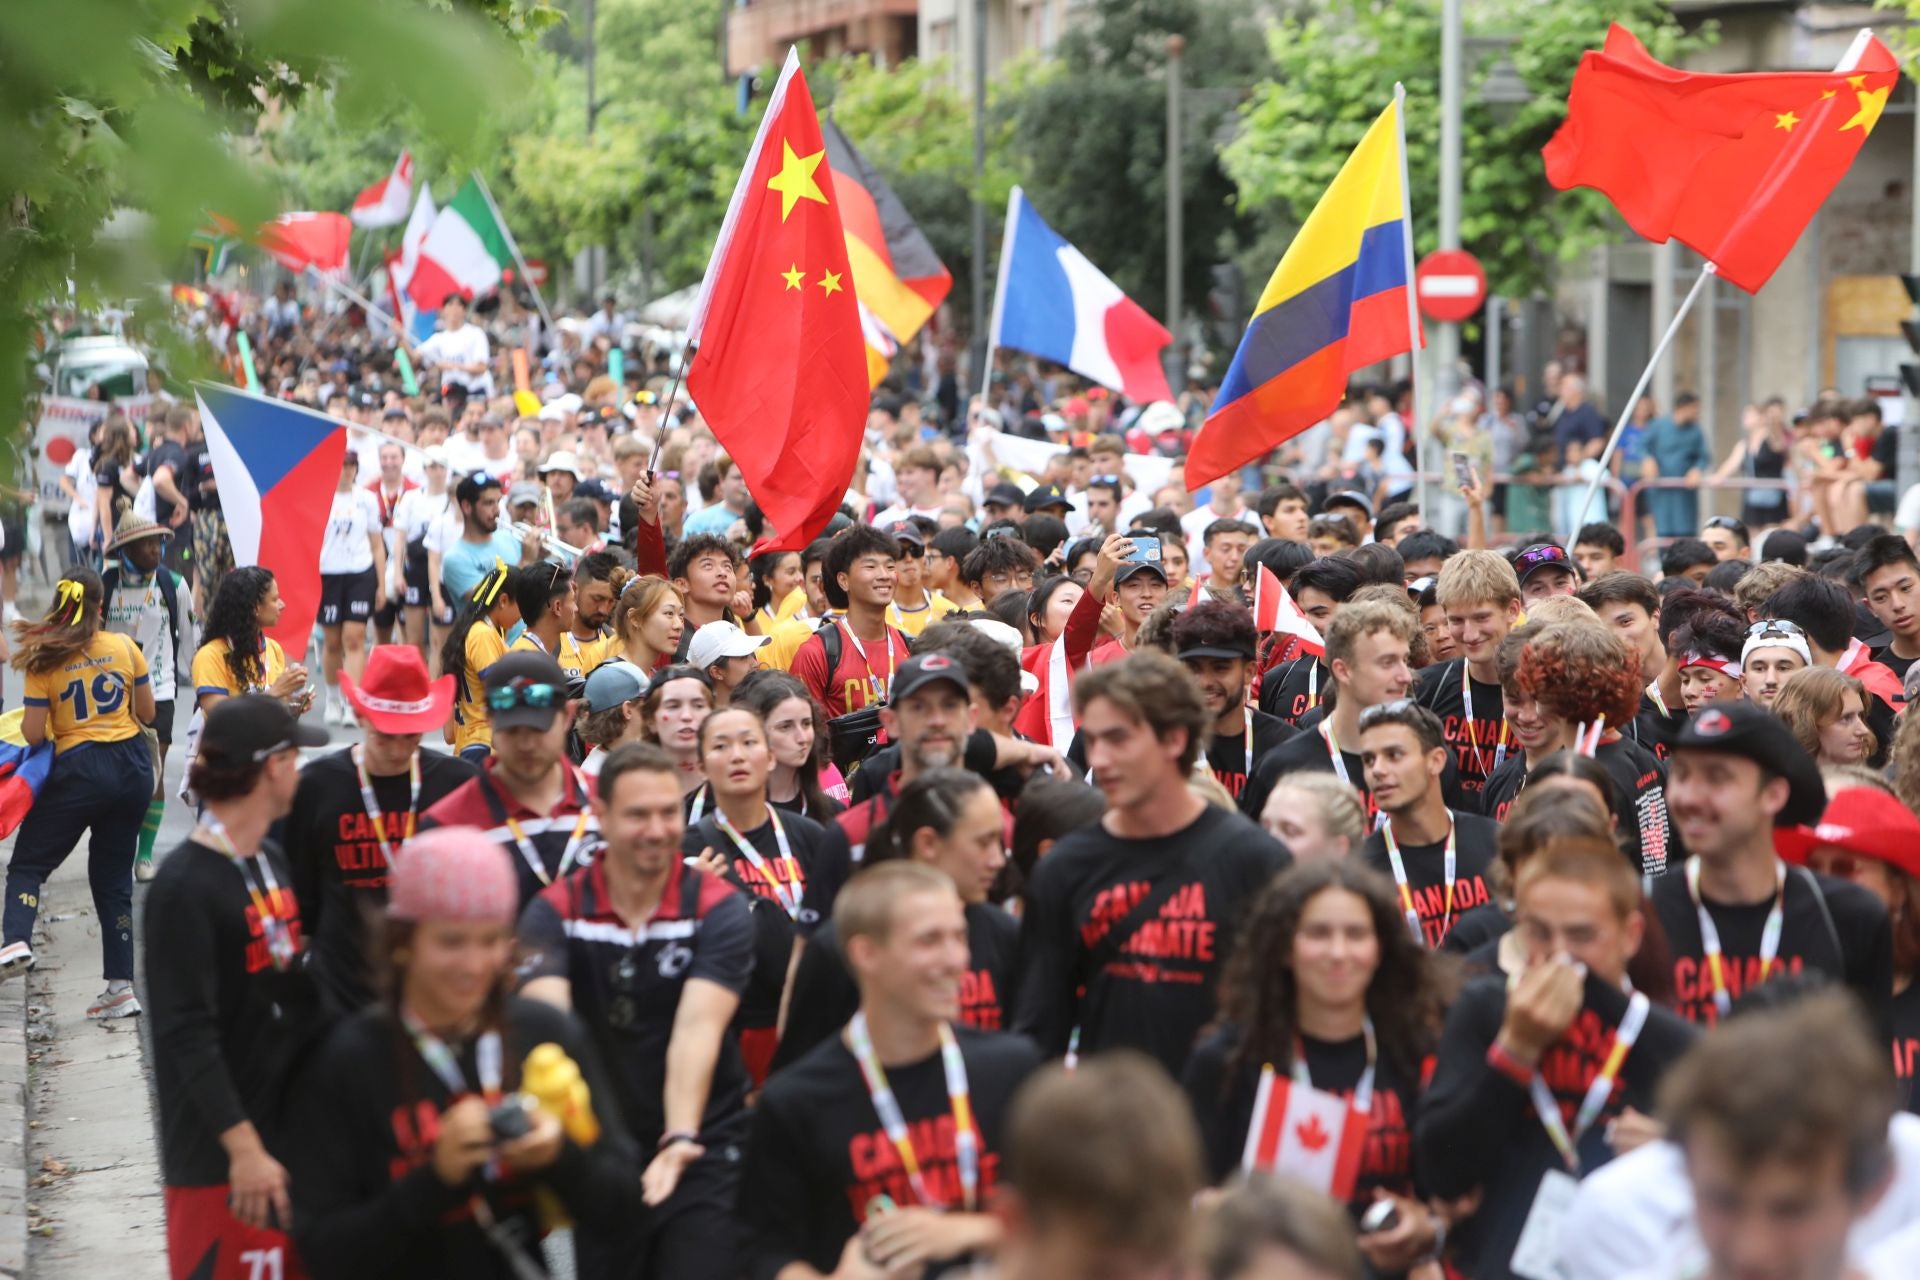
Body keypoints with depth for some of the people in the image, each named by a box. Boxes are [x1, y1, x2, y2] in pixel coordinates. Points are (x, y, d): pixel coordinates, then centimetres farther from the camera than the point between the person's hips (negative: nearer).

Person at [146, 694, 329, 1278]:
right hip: (223, 1157, -8)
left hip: (293, 1128, 8)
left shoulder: (272, 861, 9)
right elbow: (187, 1036, -20)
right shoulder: (185, 886, -17)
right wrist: (244, 1149, -23)